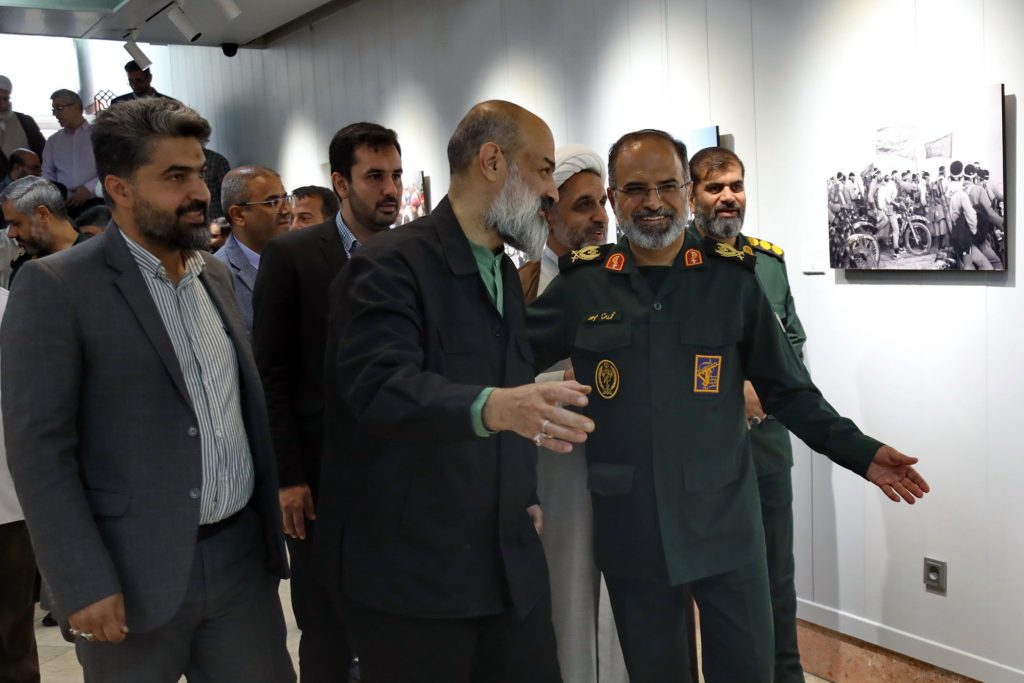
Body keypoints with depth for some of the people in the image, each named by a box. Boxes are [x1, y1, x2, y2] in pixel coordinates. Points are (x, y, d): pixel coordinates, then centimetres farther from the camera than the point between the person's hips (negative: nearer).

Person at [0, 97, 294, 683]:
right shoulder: (56, 286, -10)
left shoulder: (216, 273, 10)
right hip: (132, 571, -5)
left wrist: (273, 522, 11)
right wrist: (84, 584, -16)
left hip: (241, 554, 5)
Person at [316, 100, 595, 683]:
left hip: (512, 561, 7)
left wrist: (526, 495, 9)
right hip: (411, 568, -7)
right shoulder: (390, 265, -11)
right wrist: (490, 407, -41)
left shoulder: (505, 271, 15)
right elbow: (378, 384, -25)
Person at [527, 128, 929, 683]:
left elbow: (789, 390, 3)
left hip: (723, 522, 0)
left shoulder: (732, 280, -2)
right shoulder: (581, 286, -1)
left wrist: (859, 452, -1)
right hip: (628, 528, 1)